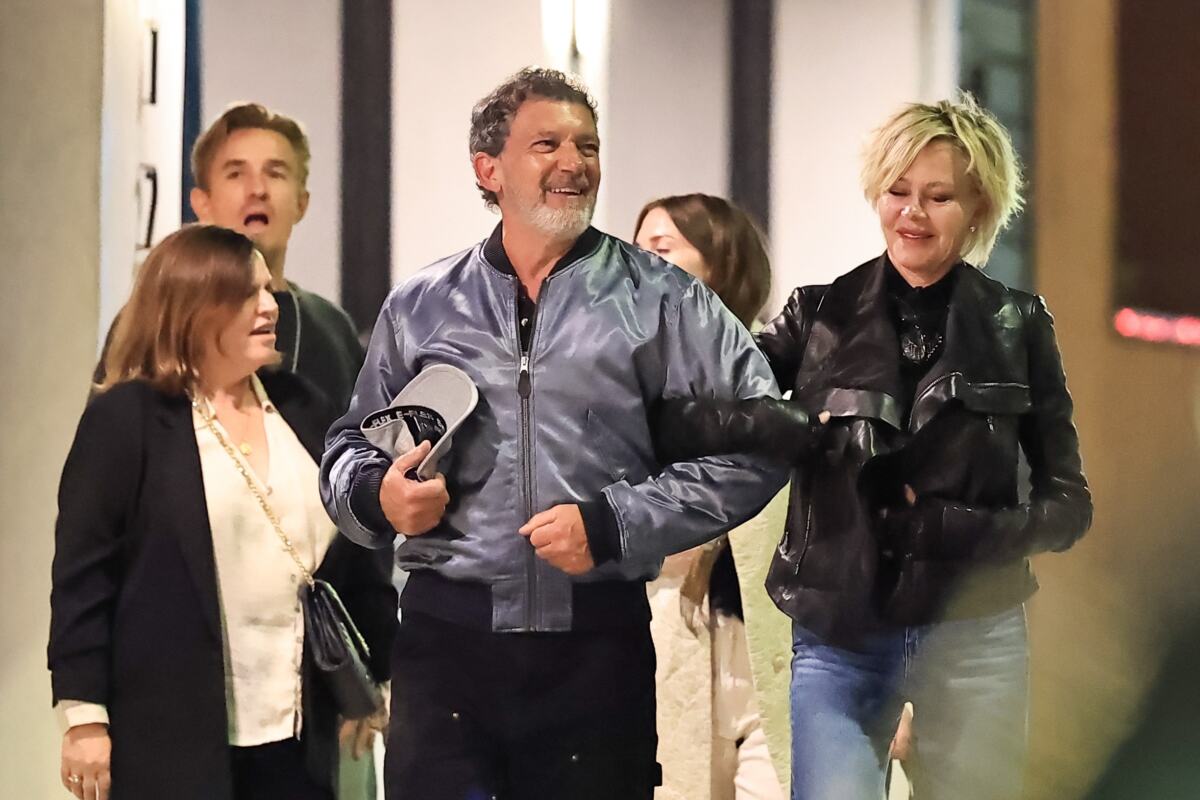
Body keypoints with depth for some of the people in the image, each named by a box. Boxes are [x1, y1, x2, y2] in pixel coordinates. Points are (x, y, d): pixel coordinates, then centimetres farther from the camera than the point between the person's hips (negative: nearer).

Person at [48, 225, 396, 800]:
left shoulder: (302, 410, 13)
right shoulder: (124, 419, -3)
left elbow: (356, 558, 18)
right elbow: (82, 575, -7)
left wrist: (381, 672, 16)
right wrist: (83, 715, -11)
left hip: (297, 732, 5)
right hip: (172, 737, -5)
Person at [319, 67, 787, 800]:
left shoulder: (660, 301, 3)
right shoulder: (420, 307, 11)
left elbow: (758, 441, -2)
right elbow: (351, 444, 22)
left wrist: (615, 524, -10)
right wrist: (375, 494, -2)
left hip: (597, 638, -1)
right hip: (447, 634, 1)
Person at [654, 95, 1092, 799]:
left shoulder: (1016, 327, 4)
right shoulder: (821, 317, 4)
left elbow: (1068, 503, 6)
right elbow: (677, 421, -6)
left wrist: (957, 528, -11)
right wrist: (795, 429, -23)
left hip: (974, 639, 1)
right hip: (838, 641, 0)